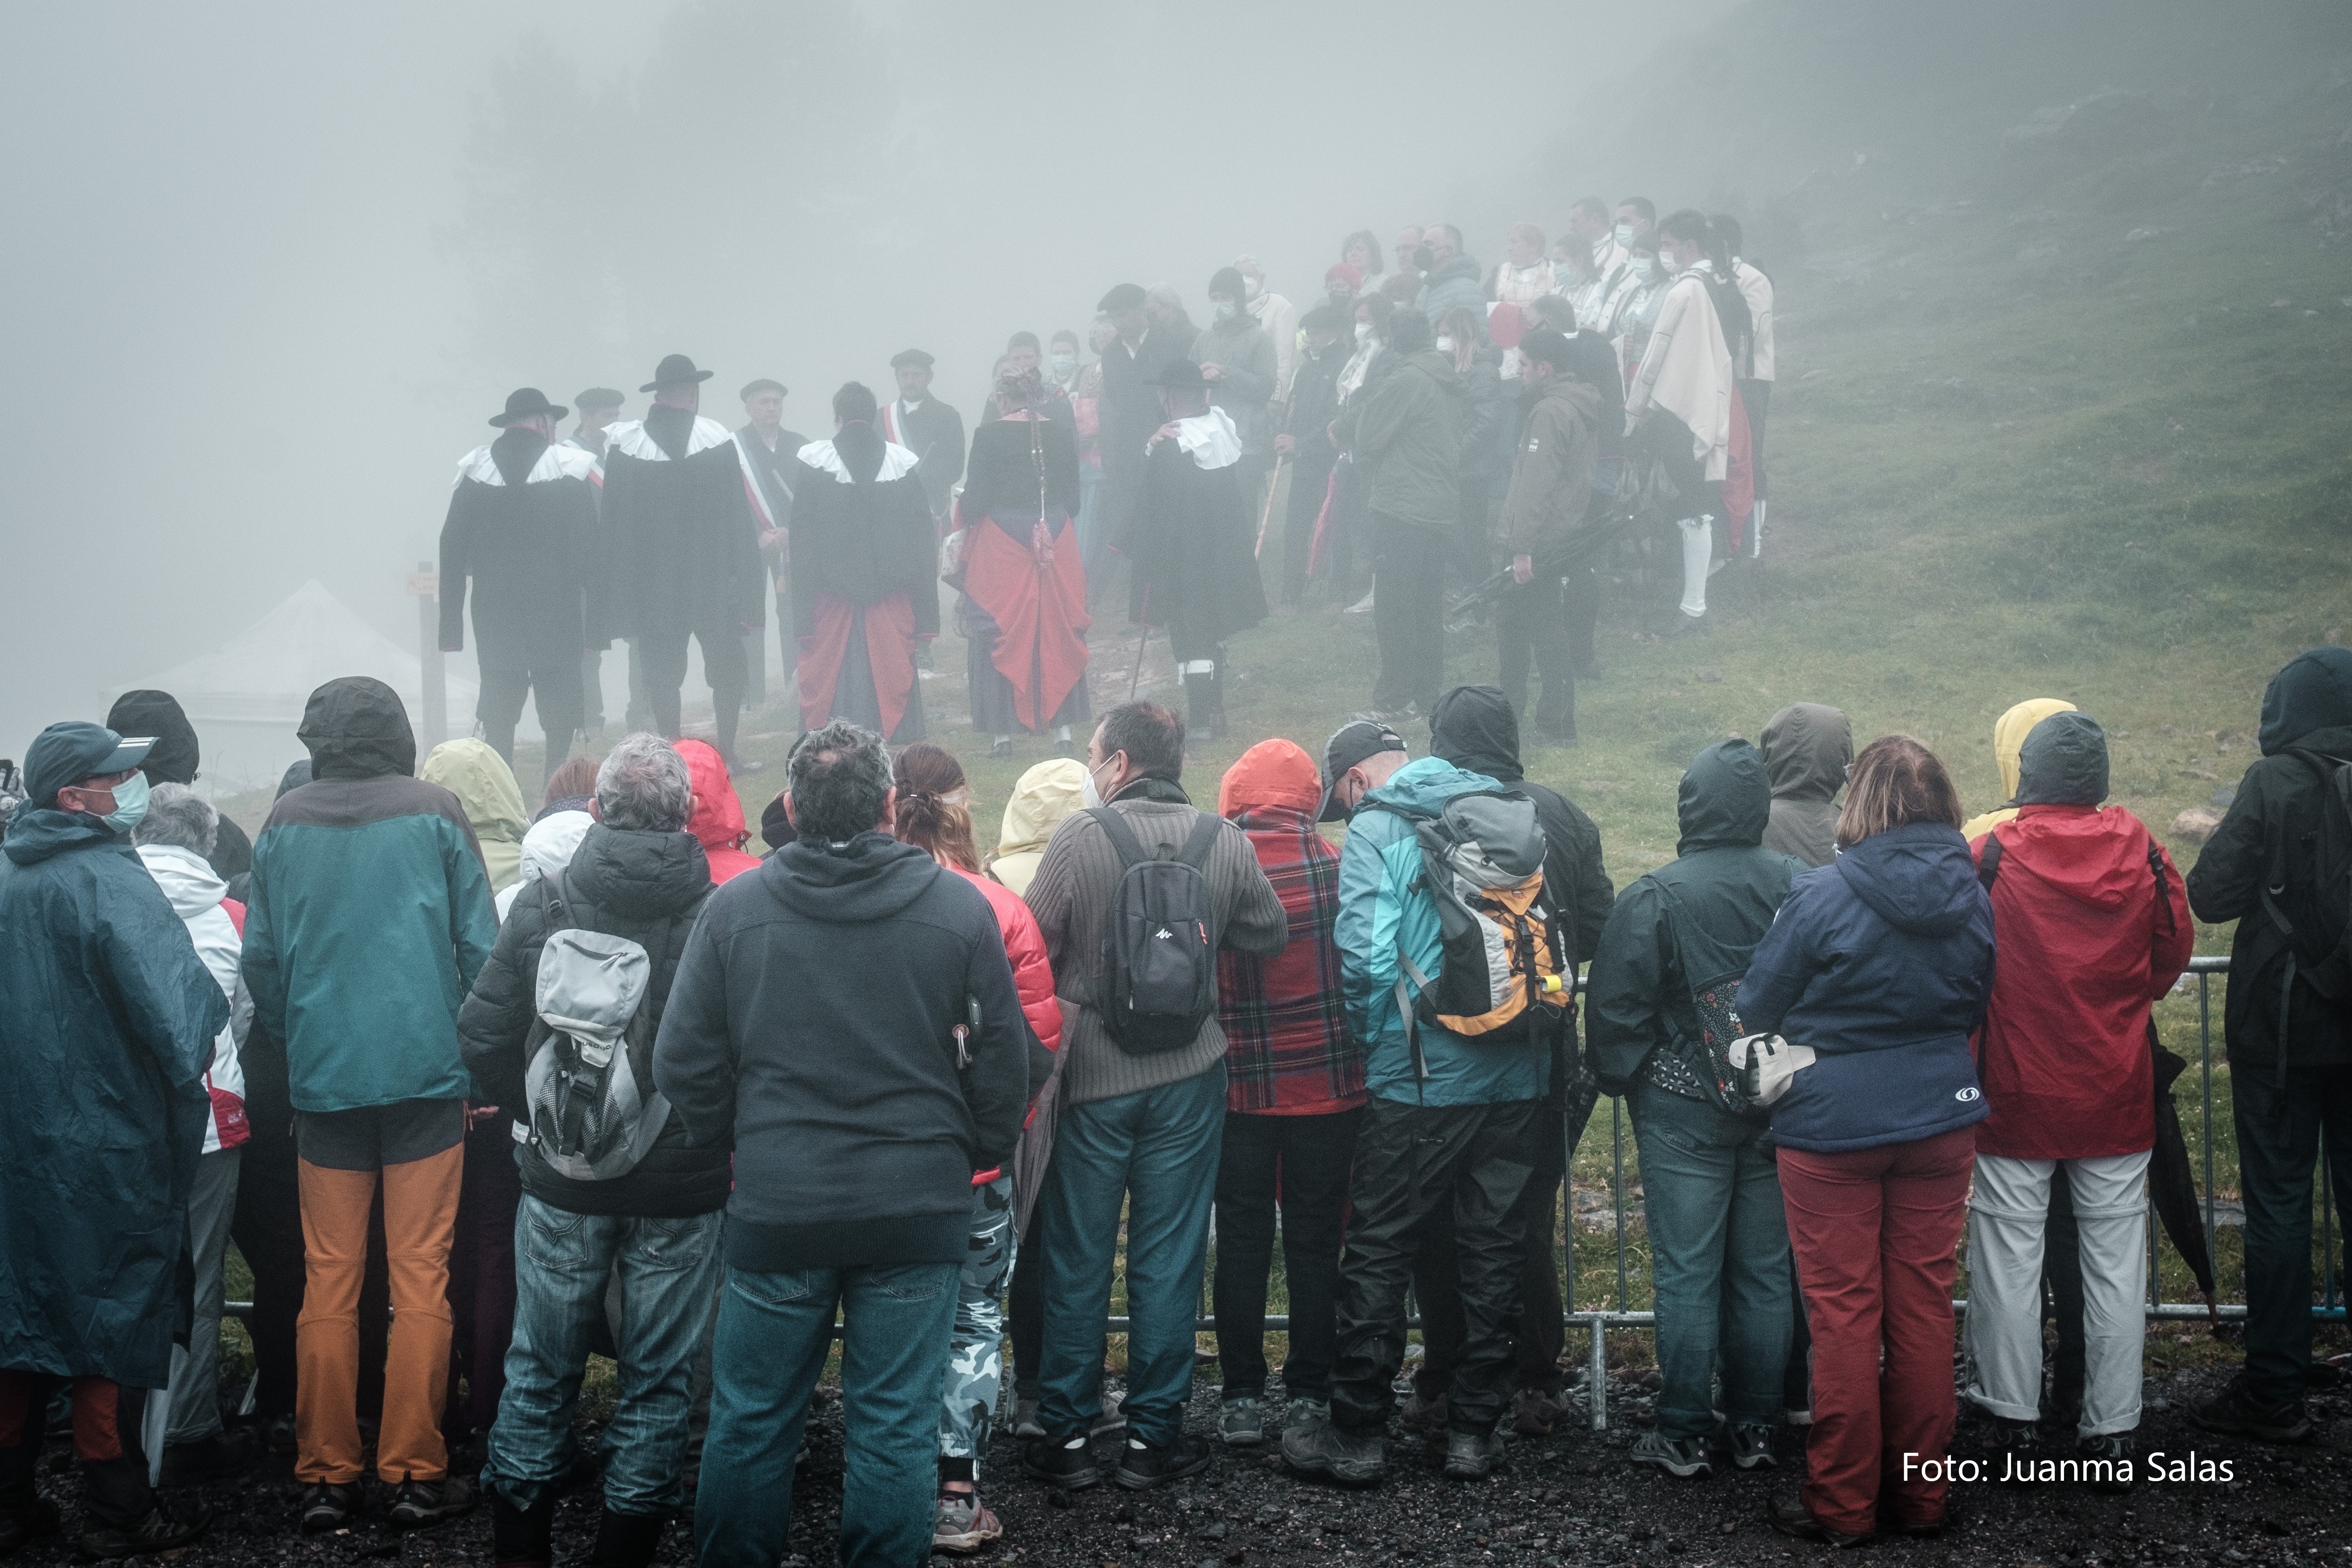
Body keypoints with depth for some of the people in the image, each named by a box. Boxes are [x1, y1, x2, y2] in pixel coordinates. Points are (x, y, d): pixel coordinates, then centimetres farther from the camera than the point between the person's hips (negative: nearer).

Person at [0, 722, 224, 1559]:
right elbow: (171, 989, -25)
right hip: (108, 1138, -8)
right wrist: (194, 1057, -7)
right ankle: (115, 1512, 9)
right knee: (117, 1312, 2)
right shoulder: (106, 878, -17)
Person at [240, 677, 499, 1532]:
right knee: (420, 1277, 2)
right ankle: (414, 1473, 5)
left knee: (329, 1282, 7)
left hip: (323, 1079, 2)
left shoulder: (285, 824, 3)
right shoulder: (435, 813, -1)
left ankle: (325, 1476, 11)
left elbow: (261, 958, 6)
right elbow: (479, 947, -1)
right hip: (426, 1076, -2)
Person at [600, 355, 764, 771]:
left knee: (661, 670, 7)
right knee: (727, 665, 10)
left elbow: (612, 519, 1)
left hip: (650, 582, 1)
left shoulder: (622, 442, -2)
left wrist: (623, 581, 7)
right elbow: (738, 514, -5)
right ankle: (727, 752, 9)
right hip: (713, 580, -1)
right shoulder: (716, 439, -7)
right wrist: (746, 576, 2)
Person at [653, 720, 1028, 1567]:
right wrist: (977, 1156, 16)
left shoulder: (734, 907, -3)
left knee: (750, 1423, 13)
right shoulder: (961, 907, -4)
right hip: (918, 1208, 0)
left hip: (776, 1209, 0)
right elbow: (1005, 1060, 2)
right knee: (896, 1426, 7)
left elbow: (681, 1063, 1)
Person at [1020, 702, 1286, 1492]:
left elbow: (1032, 948, -10)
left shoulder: (1080, 837, -12)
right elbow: (1271, 935, 7)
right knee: (1169, 1256, 9)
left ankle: (1067, 1433, 16)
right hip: (1190, 1074, 2)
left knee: (1077, 1258, 9)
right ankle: (1153, 1435, 14)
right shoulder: (1225, 842, -4)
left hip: (1091, 1075, -2)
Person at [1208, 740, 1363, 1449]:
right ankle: (1309, 1395, 14)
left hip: (1241, 1089, 0)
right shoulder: (1338, 869, -9)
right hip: (1328, 1088, 1)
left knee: (1243, 1242, 9)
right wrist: (1361, 1056, 11)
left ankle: (1242, 1398, 13)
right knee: (1315, 1242, 9)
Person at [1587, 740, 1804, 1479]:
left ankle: (1685, 1433, 8)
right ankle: (1756, 1427, 20)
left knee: (1687, 1271, 3)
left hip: (1684, 1111, -4)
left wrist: (1619, 1078, 7)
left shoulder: (1656, 897, -14)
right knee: (1765, 1270, 12)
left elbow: (1618, 1008, -9)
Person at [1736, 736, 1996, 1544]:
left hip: (1832, 1123, -4)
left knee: (1845, 1310, 4)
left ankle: (1842, 1504, 12)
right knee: (1924, 1303, 12)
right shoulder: (1973, 897, -1)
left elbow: (1756, 1007, -6)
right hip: (1940, 1117, 4)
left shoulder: (1823, 895, -16)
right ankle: (1922, 1494, 21)